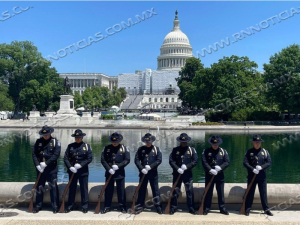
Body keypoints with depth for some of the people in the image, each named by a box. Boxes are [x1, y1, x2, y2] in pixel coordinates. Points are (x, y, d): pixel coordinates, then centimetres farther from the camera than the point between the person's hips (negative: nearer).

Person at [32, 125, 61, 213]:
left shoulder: (55, 142, -3)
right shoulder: (38, 141, 6)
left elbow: (56, 154, -12)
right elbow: (34, 154, 3)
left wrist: (46, 163, -17)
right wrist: (37, 165, -10)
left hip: (52, 168, -3)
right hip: (40, 168, 3)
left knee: (53, 187, 1)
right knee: (39, 187, 11)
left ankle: (55, 206, 9)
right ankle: (38, 206, 23)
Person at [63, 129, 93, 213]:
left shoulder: (87, 146, 1)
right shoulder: (70, 146, 5)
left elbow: (90, 158, -4)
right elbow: (65, 158, 1)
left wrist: (80, 165, -15)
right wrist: (70, 167, -13)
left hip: (83, 171, -2)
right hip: (72, 171, 2)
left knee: (84, 189, 3)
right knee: (72, 189, 9)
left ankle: (85, 207, 12)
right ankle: (70, 206, 20)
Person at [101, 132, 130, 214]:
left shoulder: (124, 148, 1)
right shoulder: (106, 148, 2)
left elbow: (127, 160, -3)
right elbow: (103, 160, -1)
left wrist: (118, 166, -15)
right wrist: (109, 169, -13)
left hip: (120, 173, -1)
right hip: (109, 173, 1)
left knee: (121, 191, 4)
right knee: (108, 190, 7)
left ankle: (123, 207, 15)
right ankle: (107, 207, 17)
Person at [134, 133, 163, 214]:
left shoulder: (156, 149, 2)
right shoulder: (140, 149, 3)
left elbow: (159, 160, -5)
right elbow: (136, 160, -1)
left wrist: (150, 166, -17)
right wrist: (141, 169, -15)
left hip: (153, 173, -1)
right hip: (143, 173, 1)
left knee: (155, 190, 5)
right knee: (141, 190, 7)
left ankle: (158, 207, 15)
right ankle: (140, 206, 17)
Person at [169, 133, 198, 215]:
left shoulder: (191, 150, 4)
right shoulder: (175, 150, 3)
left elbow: (195, 161, -1)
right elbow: (171, 161, -3)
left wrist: (186, 166, -14)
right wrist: (177, 169, -16)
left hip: (188, 174, 0)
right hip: (177, 173, 0)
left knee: (190, 191, 3)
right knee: (175, 191, 4)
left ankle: (191, 208, 14)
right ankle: (173, 207, 16)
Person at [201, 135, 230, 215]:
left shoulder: (223, 151, 5)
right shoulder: (206, 151, -1)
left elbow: (227, 162, -1)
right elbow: (204, 162, -9)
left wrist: (220, 167, -17)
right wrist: (210, 170, -21)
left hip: (220, 175, 1)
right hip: (209, 175, -1)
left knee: (221, 192, 7)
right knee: (208, 192, 5)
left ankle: (222, 208, 18)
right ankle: (206, 208, 14)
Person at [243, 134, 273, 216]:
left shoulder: (264, 152, 4)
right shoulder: (249, 152, 0)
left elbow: (269, 162, 0)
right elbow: (245, 162, -6)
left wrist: (261, 167, -16)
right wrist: (253, 169, -18)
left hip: (262, 176, 1)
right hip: (251, 176, -1)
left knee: (263, 193, 7)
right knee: (250, 193, 5)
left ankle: (266, 209, 17)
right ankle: (247, 209, 13)